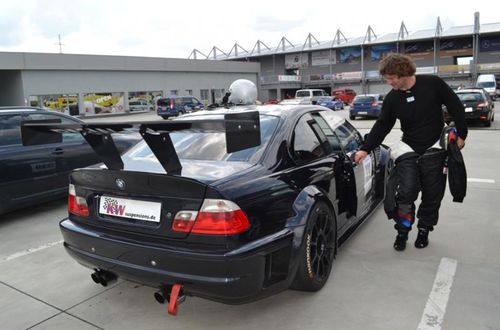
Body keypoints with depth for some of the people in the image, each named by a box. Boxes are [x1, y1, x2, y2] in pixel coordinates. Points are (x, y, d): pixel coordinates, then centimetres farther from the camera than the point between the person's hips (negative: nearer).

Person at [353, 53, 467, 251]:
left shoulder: (432, 84, -9)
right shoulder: (392, 98, -3)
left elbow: (456, 107, -1)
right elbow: (382, 126, 1)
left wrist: (461, 135, 0)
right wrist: (365, 149, -6)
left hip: (434, 149, -1)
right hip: (408, 149, 1)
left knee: (432, 195, 5)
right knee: (406, 192, -10)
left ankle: (424, 231, 24)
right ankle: (402, 232, 7)